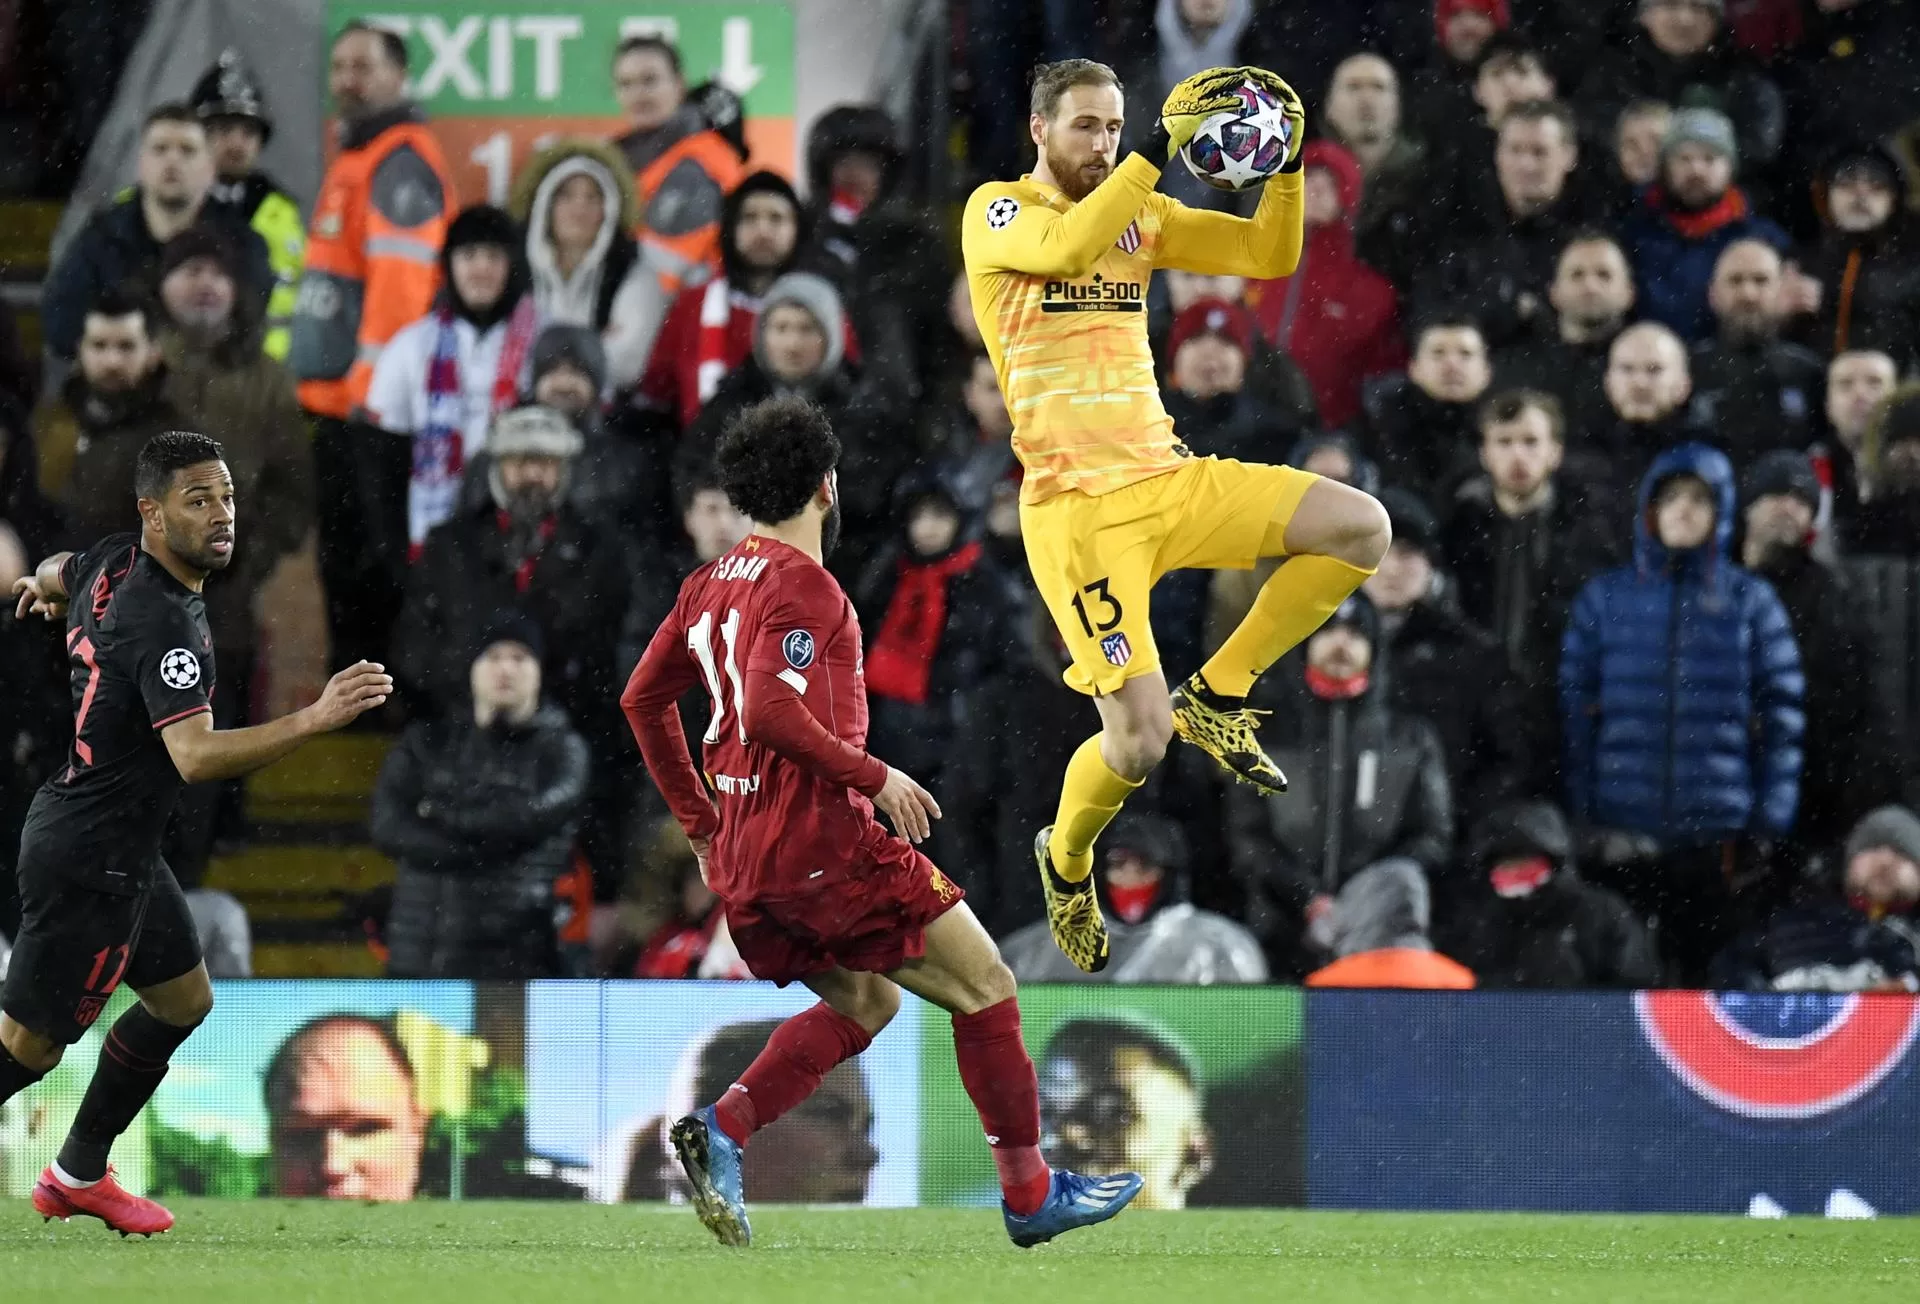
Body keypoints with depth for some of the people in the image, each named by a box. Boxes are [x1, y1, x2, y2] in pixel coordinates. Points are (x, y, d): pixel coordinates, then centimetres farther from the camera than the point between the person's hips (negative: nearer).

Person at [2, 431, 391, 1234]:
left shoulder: (113, 563, 1)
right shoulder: (162, 623, -27)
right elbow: (195, 756, -38)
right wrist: (316, 720, -45)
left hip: (122, 849, 10)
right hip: (93, 857, -10)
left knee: (183, 1001, 21)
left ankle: (78, 1174, 30)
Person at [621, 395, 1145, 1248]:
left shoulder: (710, 586, 13)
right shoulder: (804, 587, -13)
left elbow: (643, 699, 20)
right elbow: (771, 710, -26)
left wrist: (700, 821, 24)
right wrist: (875, 777, -18)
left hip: (744, 867, 9)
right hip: (825, 844, -9)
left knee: (868, 1002, 22)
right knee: (983, 986, 3)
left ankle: (720, 1129, 1)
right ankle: (1030, 1195, 7)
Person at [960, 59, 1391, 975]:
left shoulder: (1141, 215, 14)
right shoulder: (997, 212, -3)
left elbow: (1271, 256, 8)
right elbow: (1067, 247, -26)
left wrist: (1287, 164, -8)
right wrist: (1160, 149, -30)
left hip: (1170, 479, 6)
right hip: (1076, 509, -6)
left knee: (1361, 527, -11)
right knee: (1140, 741, -15)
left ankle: (1217, 694, 3)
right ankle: (1065, 860, 18)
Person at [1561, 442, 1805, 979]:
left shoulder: (1751, 602, 7)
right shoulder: (1605, 597, 9)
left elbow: (1782, 717, 4)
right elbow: (1572, 711, 6)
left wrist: (1767, 827, -3)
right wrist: (1579, 816, -2)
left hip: (1719, 835, -1)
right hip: (1623, 838, 1)